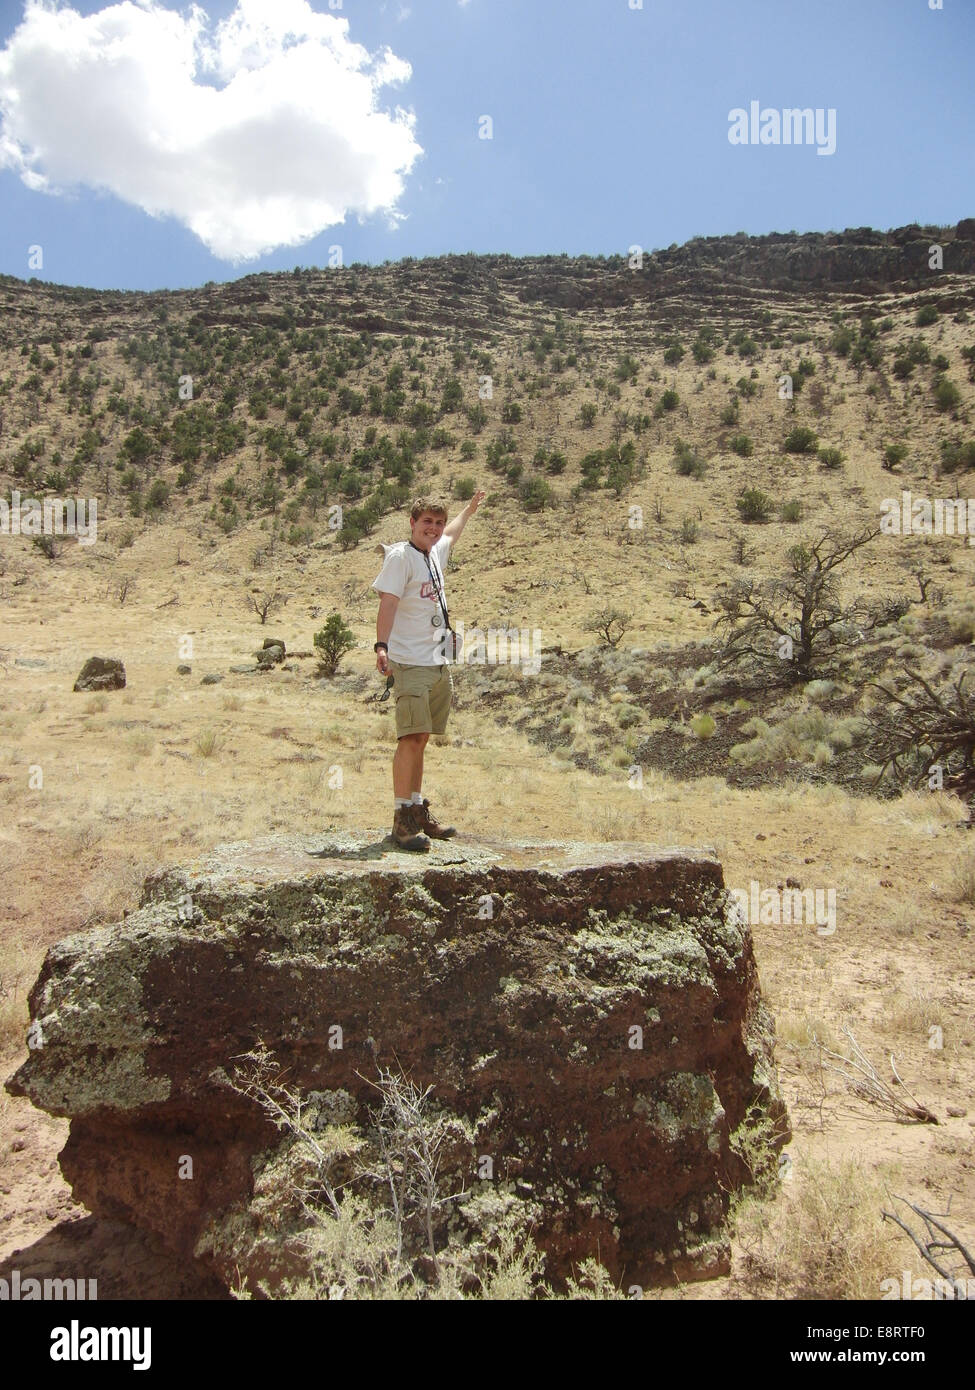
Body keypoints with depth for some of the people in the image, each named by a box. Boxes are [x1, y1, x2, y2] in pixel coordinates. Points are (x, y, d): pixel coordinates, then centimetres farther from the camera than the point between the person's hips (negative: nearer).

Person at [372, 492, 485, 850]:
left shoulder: (435, 554, 18)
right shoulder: (400, 556, -5)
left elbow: (450, 535, 42)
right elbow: (388, 602, -16)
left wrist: (469, 509, 57)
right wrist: (381, 646, -28)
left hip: (439, 663, 8)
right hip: (411, 662, -8)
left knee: (421, 738, 10)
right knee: (410, 737, -13)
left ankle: (418, 810, 16)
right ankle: (402, 818, -11)